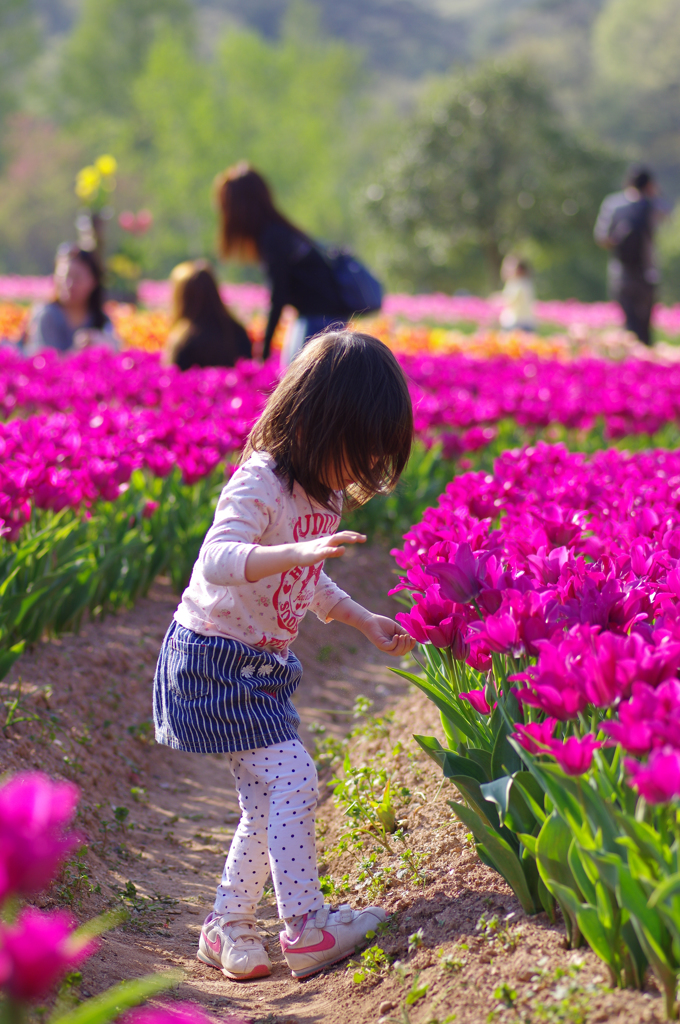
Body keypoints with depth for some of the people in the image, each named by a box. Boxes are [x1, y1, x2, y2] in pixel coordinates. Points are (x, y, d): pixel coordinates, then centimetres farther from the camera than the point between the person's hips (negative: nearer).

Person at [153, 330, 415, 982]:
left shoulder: (326, 492, 7)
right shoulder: (261, 483, -21)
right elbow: (216, 561, -37)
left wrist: (365, 621, 14)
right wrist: (299, 550, -49)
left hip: (261, 664, 9)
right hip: (214, 658, -9)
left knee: (267, 803, 7)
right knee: (292, 779, -15)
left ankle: (227, 929, 20)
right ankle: (305, 929, -9)